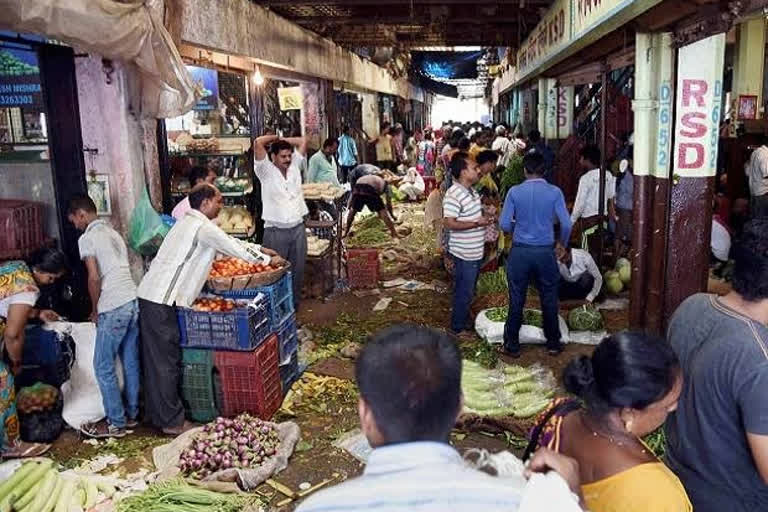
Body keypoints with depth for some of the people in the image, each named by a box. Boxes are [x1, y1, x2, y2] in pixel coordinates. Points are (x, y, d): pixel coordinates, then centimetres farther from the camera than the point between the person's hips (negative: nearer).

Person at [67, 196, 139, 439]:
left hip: (113, 308, -8)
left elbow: (94, 278, -14)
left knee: (104, 368, 3)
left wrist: (95, 310, 1)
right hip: (134, 300, 8)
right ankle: (131, 413, 25)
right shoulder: (113, 233, 19)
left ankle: (116, 423, 10)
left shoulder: (87, 238, -6)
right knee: (131, 362, 15)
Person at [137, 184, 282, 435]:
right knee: (166, 361, -3)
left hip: (150, 295, 10)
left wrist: (259, 250, 29)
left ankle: (158, 414, 25)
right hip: (162, 301, -10)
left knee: (157, 359, 15)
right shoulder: (203, 227, -12)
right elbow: (234, 249, -5)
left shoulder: (189, 222, 20)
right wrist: (269, 260, 9)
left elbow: (227, 242, 28)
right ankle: (172, 422, 6)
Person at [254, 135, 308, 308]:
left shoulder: (295, 166, 10)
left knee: (297, 269, 10)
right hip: (275, 231, -4)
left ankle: (294, 303, 24)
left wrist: (282, 140, 11)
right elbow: (259, 142, -15)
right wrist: (275, 138, 3)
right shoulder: (266, 170, -4)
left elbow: (303, 141, 14)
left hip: (298, 228, 5)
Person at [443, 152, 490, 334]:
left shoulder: (471, 190, 8)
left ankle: (465, 320, 37)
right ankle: (458, 326, 19)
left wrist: (484, 216, 5)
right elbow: (448, 223, -26)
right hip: (464, 253, -9)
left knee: (468, 290, 22)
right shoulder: (454, 195, -23)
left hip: (475, 251, 9)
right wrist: (476, 224, -24)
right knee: (464, 291, 4)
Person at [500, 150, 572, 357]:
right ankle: (553, 343, 26)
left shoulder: (514, 192, -6)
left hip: (520, 251, 0)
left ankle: (512, 345, 18)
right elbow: (566, 224, -7)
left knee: (516, 300, 9)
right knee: (549, 299, 14)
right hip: (546, 252, 0)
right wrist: (563, 244, 12)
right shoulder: (554, 192, -6)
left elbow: (504, 224, -6)